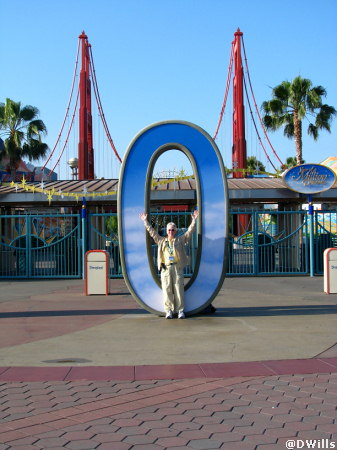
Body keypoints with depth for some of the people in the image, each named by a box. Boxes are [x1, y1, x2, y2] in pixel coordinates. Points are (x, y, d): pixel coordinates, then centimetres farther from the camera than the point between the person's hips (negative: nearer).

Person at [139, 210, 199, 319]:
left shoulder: (180, 240, 14)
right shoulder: (161, 241, 17)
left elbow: (189, 231, 10)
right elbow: (152, 232, 19)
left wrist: (194, 221, 3)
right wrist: (145, 221, 17)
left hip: (177, 268, -1)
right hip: (165, 268, 1)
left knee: (179, 289, -4)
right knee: (167, 290, -3)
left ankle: (180, 310, 0)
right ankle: (168, 311, 0)